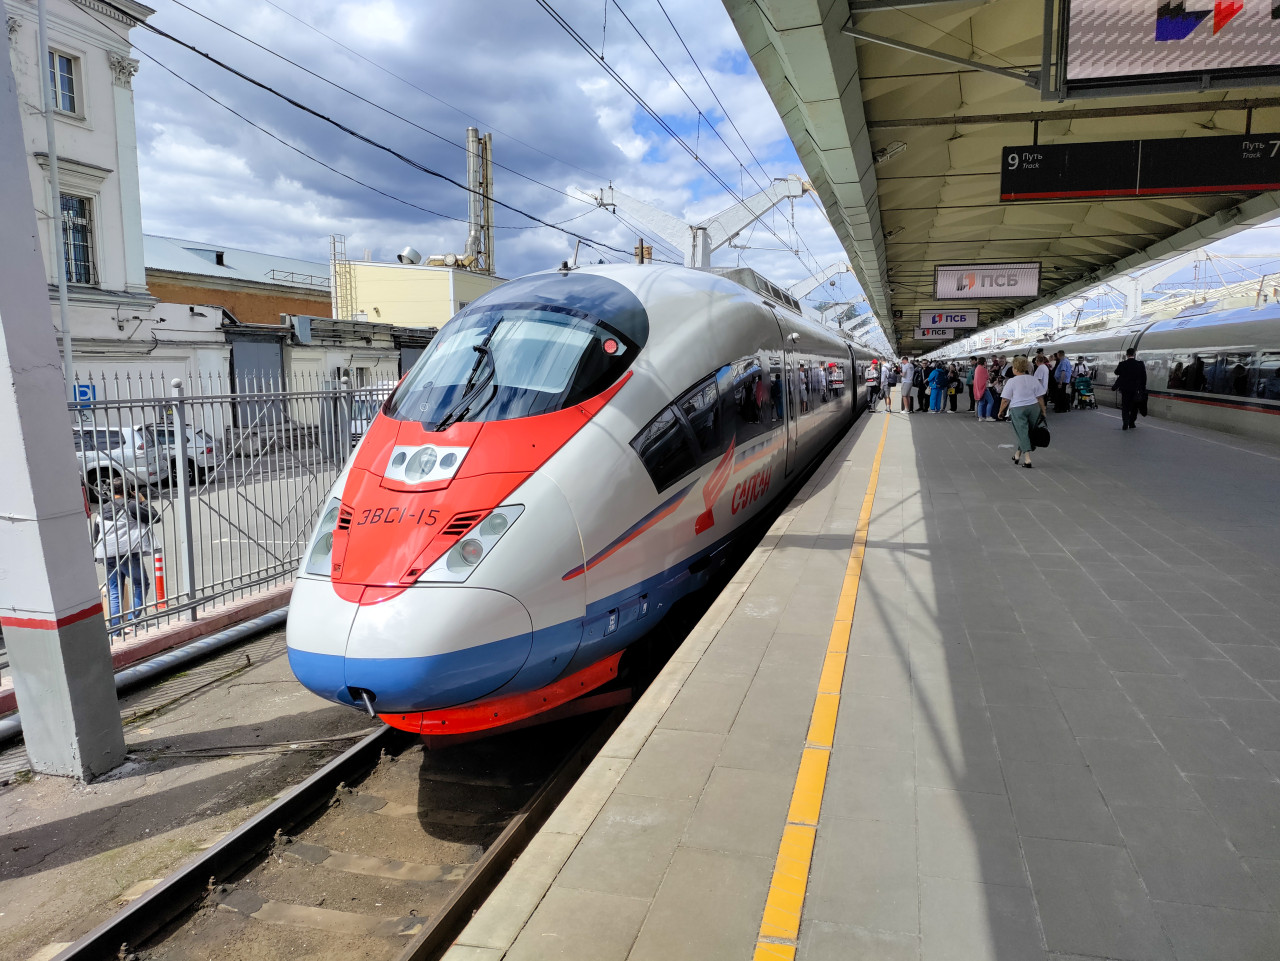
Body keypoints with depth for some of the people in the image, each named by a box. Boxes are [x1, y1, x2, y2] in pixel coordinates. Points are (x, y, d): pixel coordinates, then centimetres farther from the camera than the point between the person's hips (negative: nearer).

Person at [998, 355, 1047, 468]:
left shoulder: (1011, 381, -7)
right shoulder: (1033, 379, 5)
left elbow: (1005, 400, -7)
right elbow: (1040, 397, 6)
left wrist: (1001, 411, 7)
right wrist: (1043, 411, 14)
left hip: (1017, 409, -4)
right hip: (1033, 408, 4)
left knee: (1022, 433, -1)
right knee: (1028, 432, 17)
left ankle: (1027, 458, -11)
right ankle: (1018, 455, 29)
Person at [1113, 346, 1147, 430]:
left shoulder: (1122, 364, -11)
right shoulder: (1140, 364, -8)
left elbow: (1116, 372, 4)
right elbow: (1144, 377, -3)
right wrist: (1143, 388, 5)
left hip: (1125, 389, -1)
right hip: (1136, 390, 1)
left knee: (1125, 407, 7)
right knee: (1134, 407, 15)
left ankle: (1125, 424, -4)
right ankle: (1132, 424, 18)